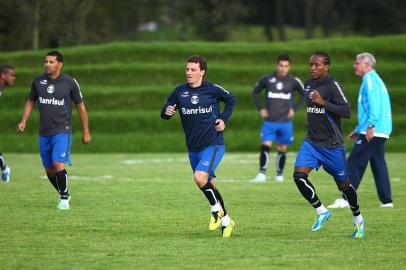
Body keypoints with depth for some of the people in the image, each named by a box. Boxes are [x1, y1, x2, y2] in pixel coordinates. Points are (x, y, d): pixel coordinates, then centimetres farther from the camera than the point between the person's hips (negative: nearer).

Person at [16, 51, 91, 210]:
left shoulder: (70, 83, -5)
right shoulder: (38, 81, 4)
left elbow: (81, 106, 3)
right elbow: (30, 102, 17)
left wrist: (86, 131, 4)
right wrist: (23, 121, 2)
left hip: (62, 131, -4)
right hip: (44, 133, 4)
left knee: (58, 164, -19)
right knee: (49, 169, 8)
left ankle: (64, 198, -5)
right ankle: (63, 194, 30)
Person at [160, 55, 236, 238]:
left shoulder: (212, 89, -7)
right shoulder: (180, 91, 0)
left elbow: (231, 99, 11)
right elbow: (165, 111, 7)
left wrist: (223, 119, -2)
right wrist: (166, 112, -17)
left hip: (213, 145, -5)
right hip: (193, 148, 5)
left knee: (200, 178, -26)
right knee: (209, 185, 13)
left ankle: (216, 209, -1)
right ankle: (226, 221, 28)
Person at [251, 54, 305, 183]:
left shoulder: (294, 81, -1)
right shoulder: (267, 79, 1)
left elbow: (305, 95, 10)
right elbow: (255, 92, 15)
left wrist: (295, 108, -1)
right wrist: (260, 108, 3)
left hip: (285, 122, 0)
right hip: (269, 121, 0)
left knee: (282, 149, 7)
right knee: (265, 146, -14)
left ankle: (279, 175, 23)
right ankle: (261, 174, -16)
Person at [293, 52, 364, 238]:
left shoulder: (332, 85, -14)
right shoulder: (308, 85, 8)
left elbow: (347, 112, -21)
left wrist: (323, 103, -26)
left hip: (332, 145, -6)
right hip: (311, 142, 6)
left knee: (342, 183, 6)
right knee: (299, 175, -15)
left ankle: (358, 219, 28)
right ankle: (322, 212, 1)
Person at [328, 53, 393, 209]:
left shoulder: (370, 79, -7)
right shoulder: (376, 79, 23)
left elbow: (374, 104, -20)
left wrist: (370, 126, -25)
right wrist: (358, 130, 30)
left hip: (372, 132, -10)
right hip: (381, 132, 10)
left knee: (354, 163, -7)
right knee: (378, 164, 9)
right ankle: (386, 200, 6)